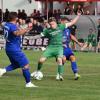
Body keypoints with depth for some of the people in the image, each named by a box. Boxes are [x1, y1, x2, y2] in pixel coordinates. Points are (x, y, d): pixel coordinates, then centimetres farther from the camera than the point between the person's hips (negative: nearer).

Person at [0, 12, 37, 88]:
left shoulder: (6, 25, 9)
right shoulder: (13, 26, -18)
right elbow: (17, 33, -41)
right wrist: (26, 30, -51)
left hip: (8, 48, 9)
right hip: (15, 49, -9)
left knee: (16, 64, 24)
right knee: (25, 65, -3)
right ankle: (28, 83, -1)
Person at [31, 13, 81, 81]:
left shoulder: (60, 27, 2)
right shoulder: (48, 30, 4)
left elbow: (72, 23, 7)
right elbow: (40, 35, 10)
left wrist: (78, 16, 3)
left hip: (59, 47, -1)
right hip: (50, 47, 1)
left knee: (59, 59, -27)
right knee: (41, 60, -9)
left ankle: (60, 75, -20)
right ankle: (38, 71, 18)